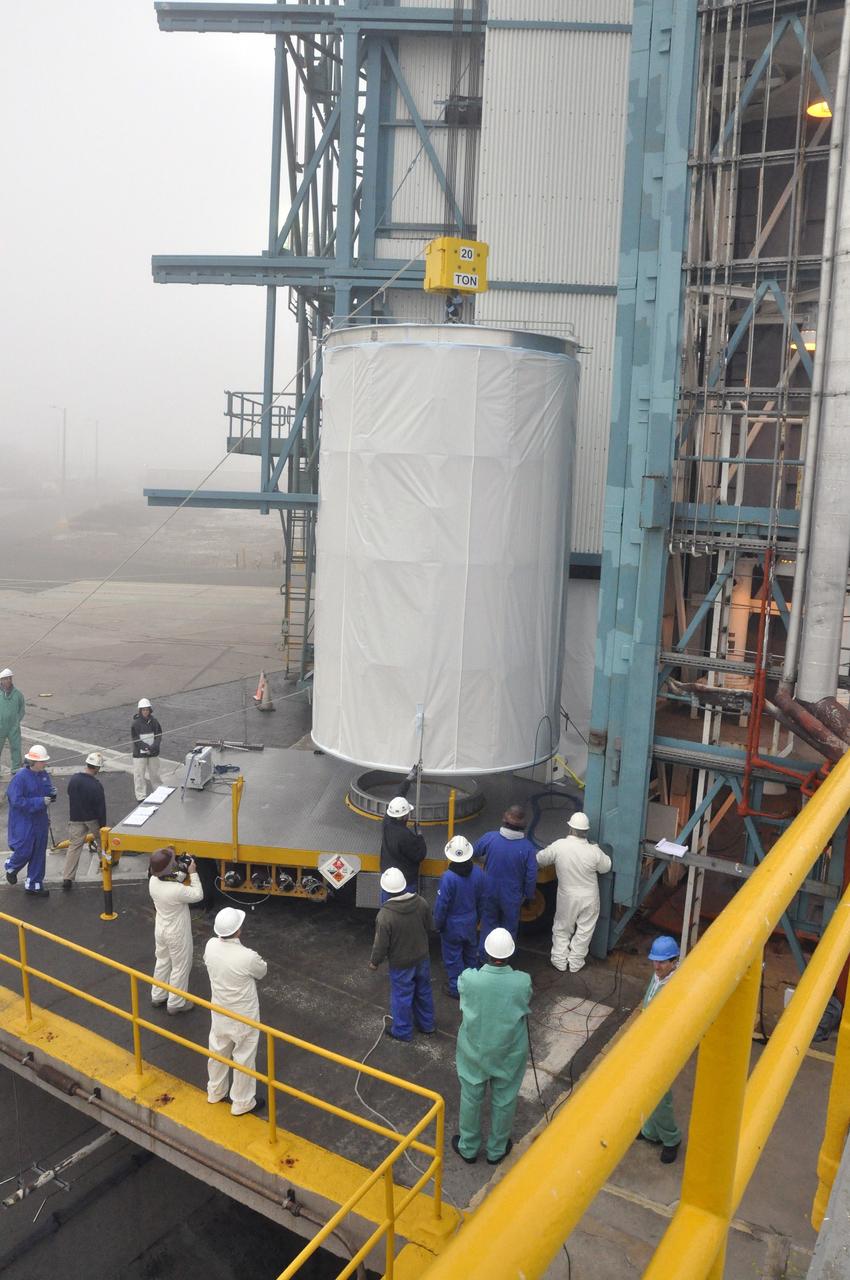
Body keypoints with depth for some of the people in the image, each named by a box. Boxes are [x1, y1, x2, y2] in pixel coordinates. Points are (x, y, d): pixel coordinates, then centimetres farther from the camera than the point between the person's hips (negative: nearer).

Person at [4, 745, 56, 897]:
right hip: (24, 822, -6)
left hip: (40, 820, 6)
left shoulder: (44, 775, 1)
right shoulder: (21, 777, -20)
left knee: (39, 853, 11)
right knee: (24, 851, 5)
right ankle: (11, 867, 40)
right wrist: (40, 802, -26)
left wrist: (52, 794, -11)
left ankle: (34, 884, 24)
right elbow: (17, 801, -23)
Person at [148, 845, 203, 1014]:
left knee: (162, 962, 27)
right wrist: (193, 873, -16)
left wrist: (184, 872, -7)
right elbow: (198, 895, -19)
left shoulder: (153, 881, -15)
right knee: (181, 968, 14)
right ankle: (175, 1004, 29)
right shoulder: (177, 890, -36)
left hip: (160, 930, 7)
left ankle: (157, 996, 43)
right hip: (177, 934, -7)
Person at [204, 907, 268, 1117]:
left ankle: (215, 1092, 47)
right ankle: (242, 1103, 32)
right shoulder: (247, 957, -34)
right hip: (243, 1016, -5)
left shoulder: (211, 946, -18)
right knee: (244, 1058, 15)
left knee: (218, 1052, 26)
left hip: (219, 1013, 6)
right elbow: (263, 971, -11)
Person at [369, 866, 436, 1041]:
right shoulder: (421, 902, -17)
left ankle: (402, 1031, 36)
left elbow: (381, 944, -21)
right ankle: (427, 1025, 43)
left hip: (401, 963, -4)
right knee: (424, 991, 24)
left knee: (402, 996, 17)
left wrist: (374, 961, -2)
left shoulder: (385, 915, -32)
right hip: (422, 957, 5)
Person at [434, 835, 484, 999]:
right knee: (471, 953, 25)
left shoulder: (448, 877, -31)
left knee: (453, 957, 15)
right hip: (471, 922, 5)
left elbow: (441, 905, -21)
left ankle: (456, 988, 29)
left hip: (452, 925, -5)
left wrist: (438, 924, -3)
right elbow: (481, 899, 0)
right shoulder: (478, 873, -16)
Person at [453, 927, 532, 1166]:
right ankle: (497, 1150, 43)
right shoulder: (523, 982, -27)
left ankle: (468, 1148, 43)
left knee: (471, 1098, 23)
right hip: (509, 1053, 0)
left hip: (474, 1050, 0)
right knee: (504, 1101, 23)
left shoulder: (468, 979, -28)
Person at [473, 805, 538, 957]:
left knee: (489, 922, 23)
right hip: (512, 896, -1)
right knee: (510, 927, 21)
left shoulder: (490, 838, -17)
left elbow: (475, 852, 3)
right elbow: (531, 876, -14)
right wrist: (529, 896, 4)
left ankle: (485, 955, 34)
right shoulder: (527, 847, -21)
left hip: (489, 892, 1)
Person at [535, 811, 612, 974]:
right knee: (584, 931, 20)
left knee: (562, 929, 21)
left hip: (567, 896, 0)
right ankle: (575, 963, 30)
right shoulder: (593, 851, -23)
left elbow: (540, 859, -6)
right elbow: (606, 867, -3)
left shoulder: (558, 846, -21)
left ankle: (560, 961, 29)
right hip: (589, 898, 0)